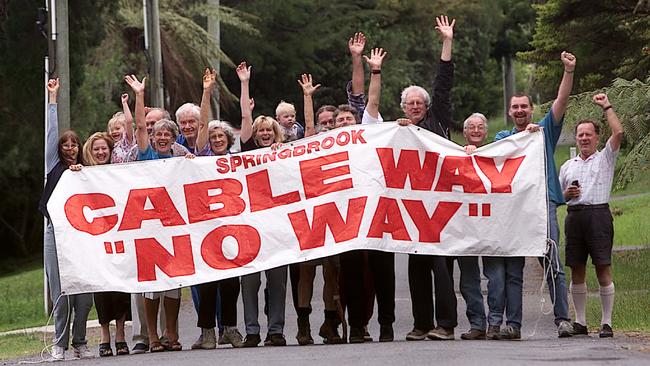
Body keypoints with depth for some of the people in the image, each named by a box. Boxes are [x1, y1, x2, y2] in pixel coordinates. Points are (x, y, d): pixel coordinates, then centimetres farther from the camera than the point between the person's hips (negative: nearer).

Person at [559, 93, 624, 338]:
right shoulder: (567, 166, 21)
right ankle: (580, 322, 10)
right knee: (577, 270, 4)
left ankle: (607, 323, -5)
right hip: (574, 215, 4)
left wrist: (607, 107, 0)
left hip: (598, 214, -4)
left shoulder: (605, 158, 9)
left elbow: (618, 132, -7)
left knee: (603, 269, -7)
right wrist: (566, 195, 1)